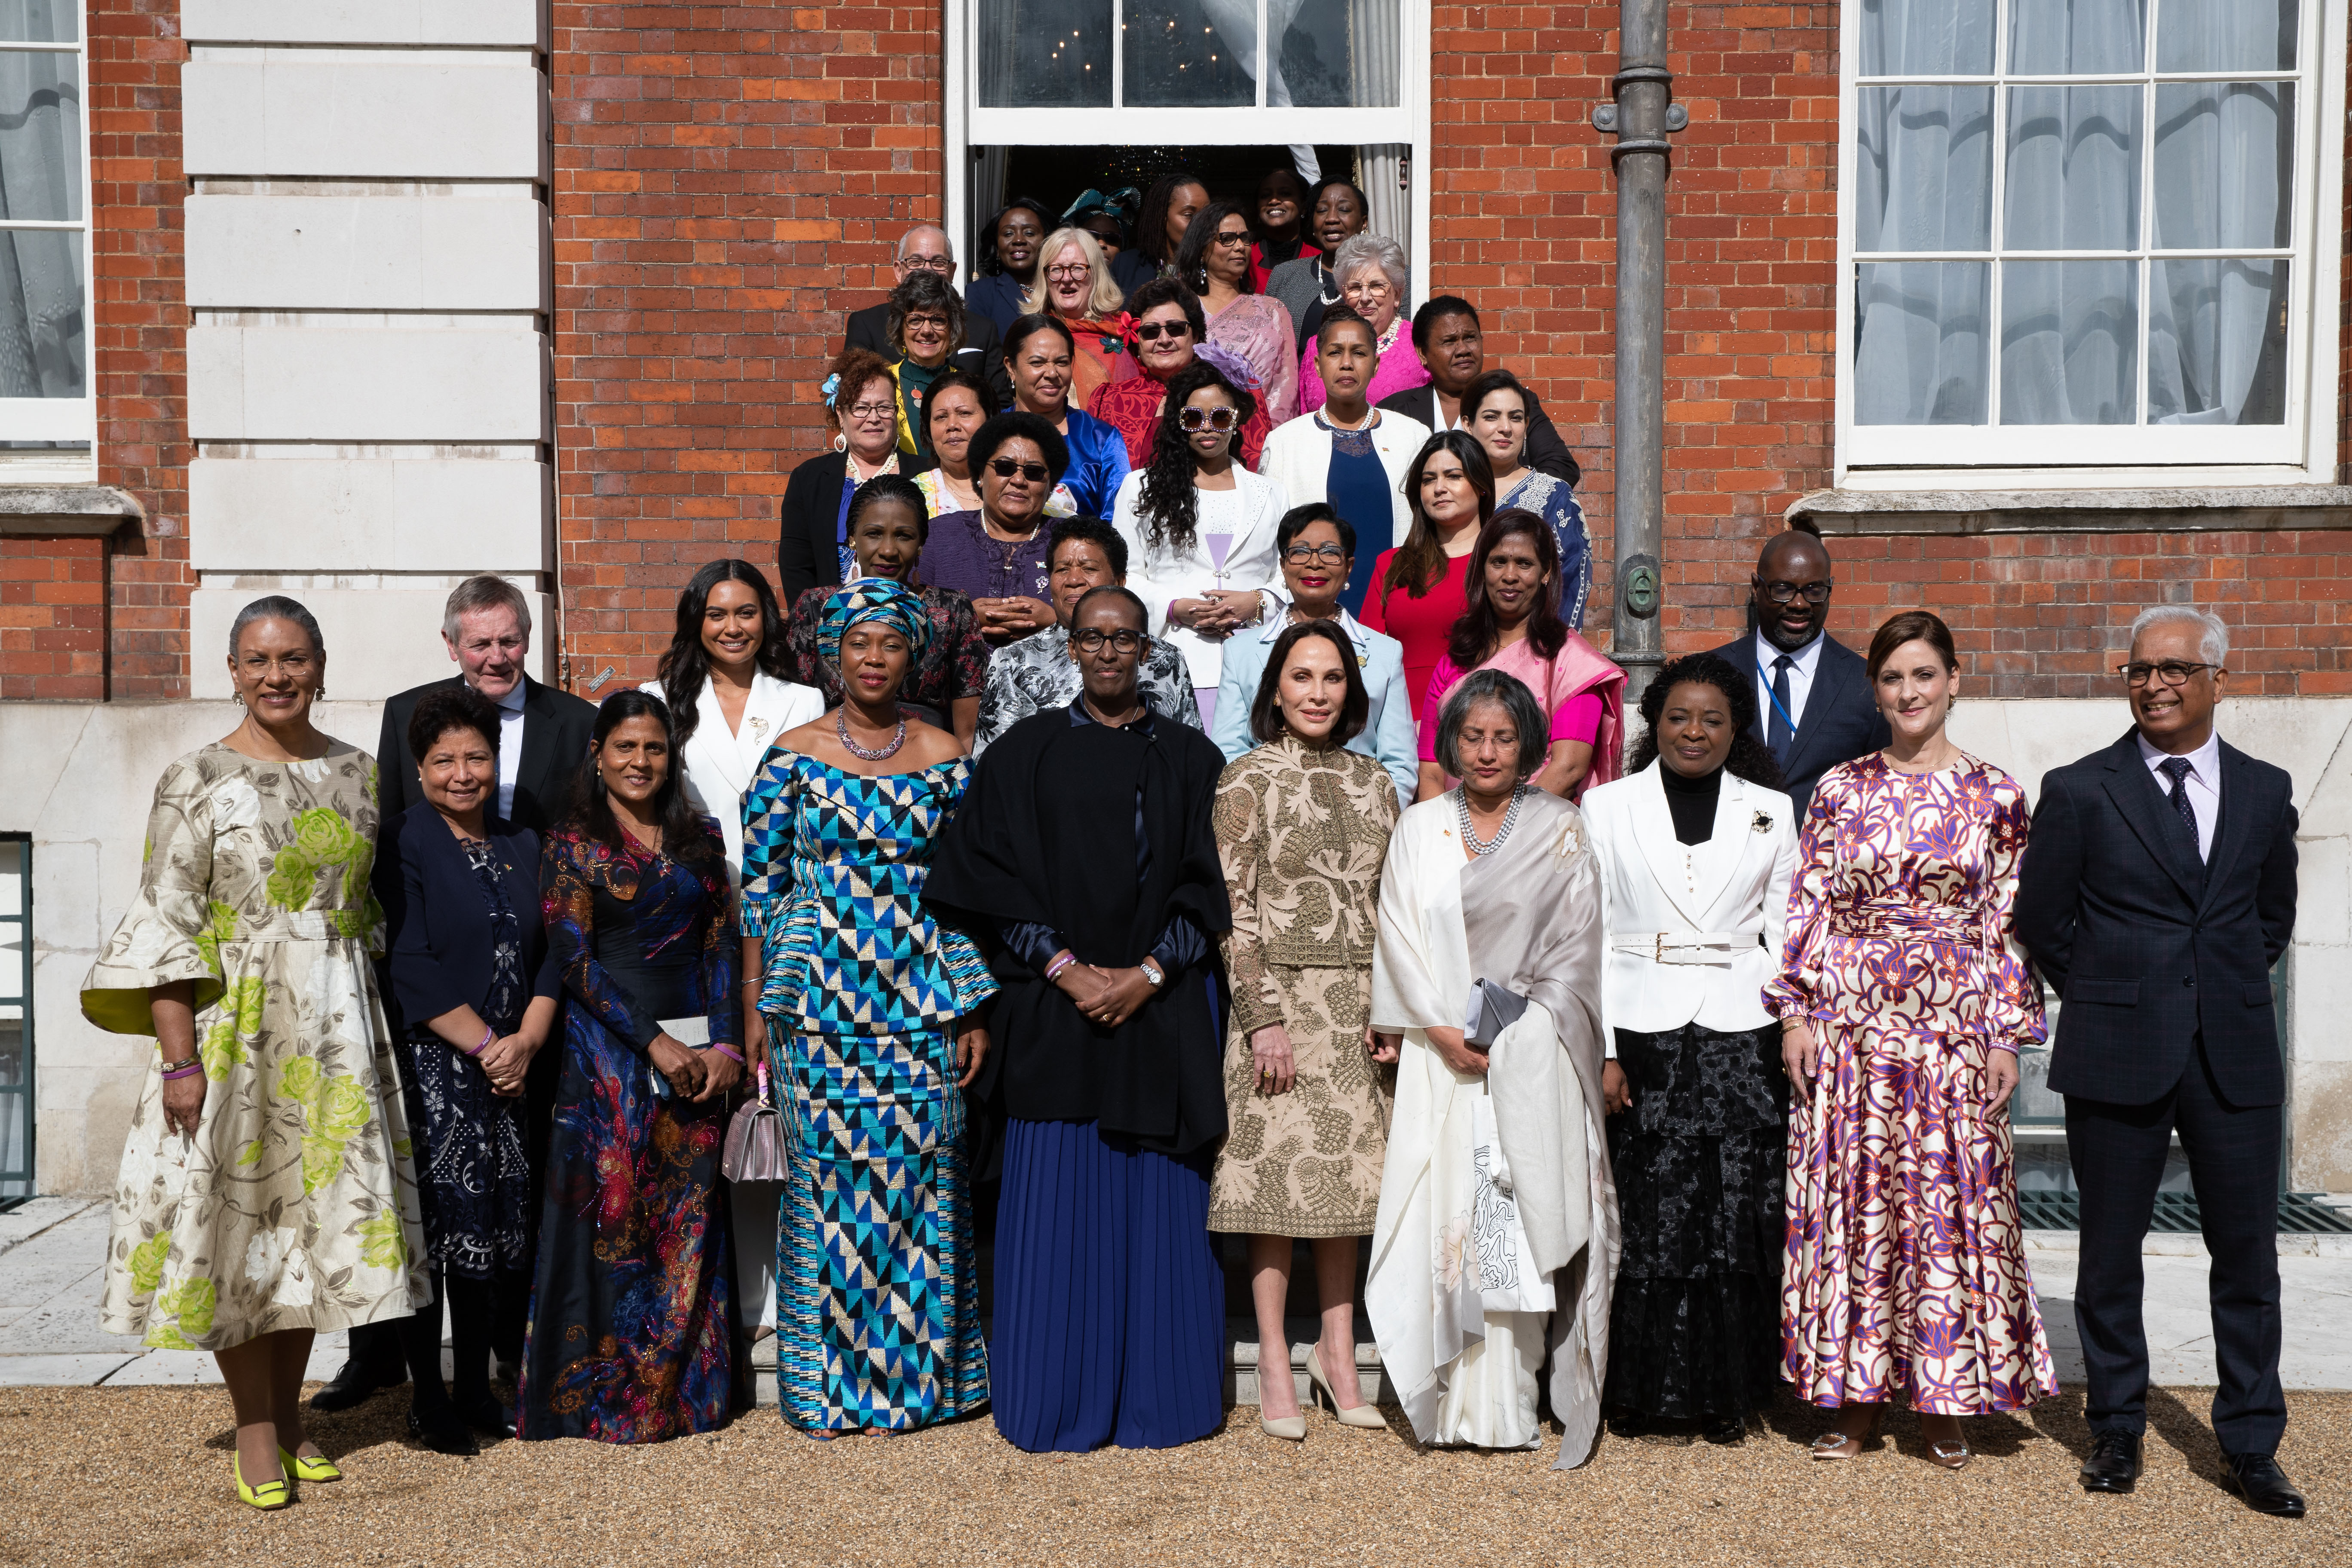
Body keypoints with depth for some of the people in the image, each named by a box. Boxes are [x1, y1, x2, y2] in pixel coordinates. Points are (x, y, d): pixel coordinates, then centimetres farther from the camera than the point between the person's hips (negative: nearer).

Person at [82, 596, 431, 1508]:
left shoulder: (356, 773, 7)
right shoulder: (197, 781, -6)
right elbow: (167, 924, -9)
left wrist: (377, 1025, 10)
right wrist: (179, 1057, -15)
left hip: (334, 1026, 4)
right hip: (233, 1024, -4)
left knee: (316, 1211, 9)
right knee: (236, 1213, 1)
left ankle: (289, 1417, 23)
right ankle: (254, 1430, 13)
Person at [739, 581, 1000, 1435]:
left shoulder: (946, 757, 6)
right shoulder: (793, 754, 3)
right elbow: (759, 882, 5)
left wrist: (974, 1008, 4)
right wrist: (754, 1003, 1)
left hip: (922, 1001, 1)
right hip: (818, 995, -1)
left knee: (921, 1180, 2)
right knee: (826, 1175, 1)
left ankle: (917, 1373, 16)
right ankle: (828, 1380, 15)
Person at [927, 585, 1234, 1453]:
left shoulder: (1188, 757, 8)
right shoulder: (1026, 753, 6)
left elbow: (1205, 885, 3)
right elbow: (997, 877, 0)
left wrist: (1148, 974, -10)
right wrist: (1064, 968, -11)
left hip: (1163, 1010, 1)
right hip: (1054, 1010, -1)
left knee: (1158, 1204, 3)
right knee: (1059, 1202, 1)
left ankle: (1153, 1400, 15)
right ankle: (1059, 1404, 13)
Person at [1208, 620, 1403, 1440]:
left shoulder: (1373, 782, 11)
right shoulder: (1248, 780, -2)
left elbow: (1394, 907, 12)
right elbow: (1234, 908, -7)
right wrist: (1264, 1018, -13)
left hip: (1361, 1006, 4)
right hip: (1281, 996, -4)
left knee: (1348, 1175, 7)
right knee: (1281, 1174, -1)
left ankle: (1338, 1351, 19)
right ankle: (1276, 1368, 7)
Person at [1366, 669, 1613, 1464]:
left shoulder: (1560, 831, 6)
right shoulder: (1419, 829, 11)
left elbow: (1575, 946, 1)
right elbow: (1400, 937, 4)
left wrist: (1511, 1030, -8)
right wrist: (1443, 1029, -7)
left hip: (1535, 1056, -1)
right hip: (1442, 1055, 1)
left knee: (1528, 1216, -5)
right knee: (1446, 1212, -2)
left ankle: (1512, 1403, 2)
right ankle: (1456, 1402, 5)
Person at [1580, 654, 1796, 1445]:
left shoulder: (1771, 811, 10)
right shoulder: (1608, 806, 5)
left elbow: (1788, 932, 11)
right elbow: (1588, 936, 2)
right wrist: (1600, 1051, -6)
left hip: (1741, 1039, 1)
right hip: (1640, 1035, -1)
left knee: (1737, 1221, 2)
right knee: (1642, 1220, 0)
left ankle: (1726, 1393, 16)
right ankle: (1636, 1391, 14)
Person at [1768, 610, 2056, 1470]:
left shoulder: (1994, 793, 4)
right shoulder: (1841, 789, 5)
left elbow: (2007, 923, 3)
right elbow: (1809, 908, 4)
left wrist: (2007, 1035, -1)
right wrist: (1796, 1013, -2)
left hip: (1954, 1026, 0)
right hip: (1850, 1023, 1)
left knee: (1950, 1200, 3)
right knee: (1851, 1197, 4)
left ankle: (1946, 1401, 16)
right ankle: (1855, 1397, 15)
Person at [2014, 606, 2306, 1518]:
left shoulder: (2265, 792, 7)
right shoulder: (2079, 791, -2)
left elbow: (2274, 914, 19)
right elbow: (2041, 918, 4)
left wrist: (2226, 995, 11)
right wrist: (2107, 1001, 7)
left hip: (2235, 1057, 2)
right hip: (2117, 1059, -2)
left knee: (2248, 1254, 6)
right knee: (2110, 1254, 7)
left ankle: (2250, 1447, 19)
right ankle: (2116, 1431, 22)